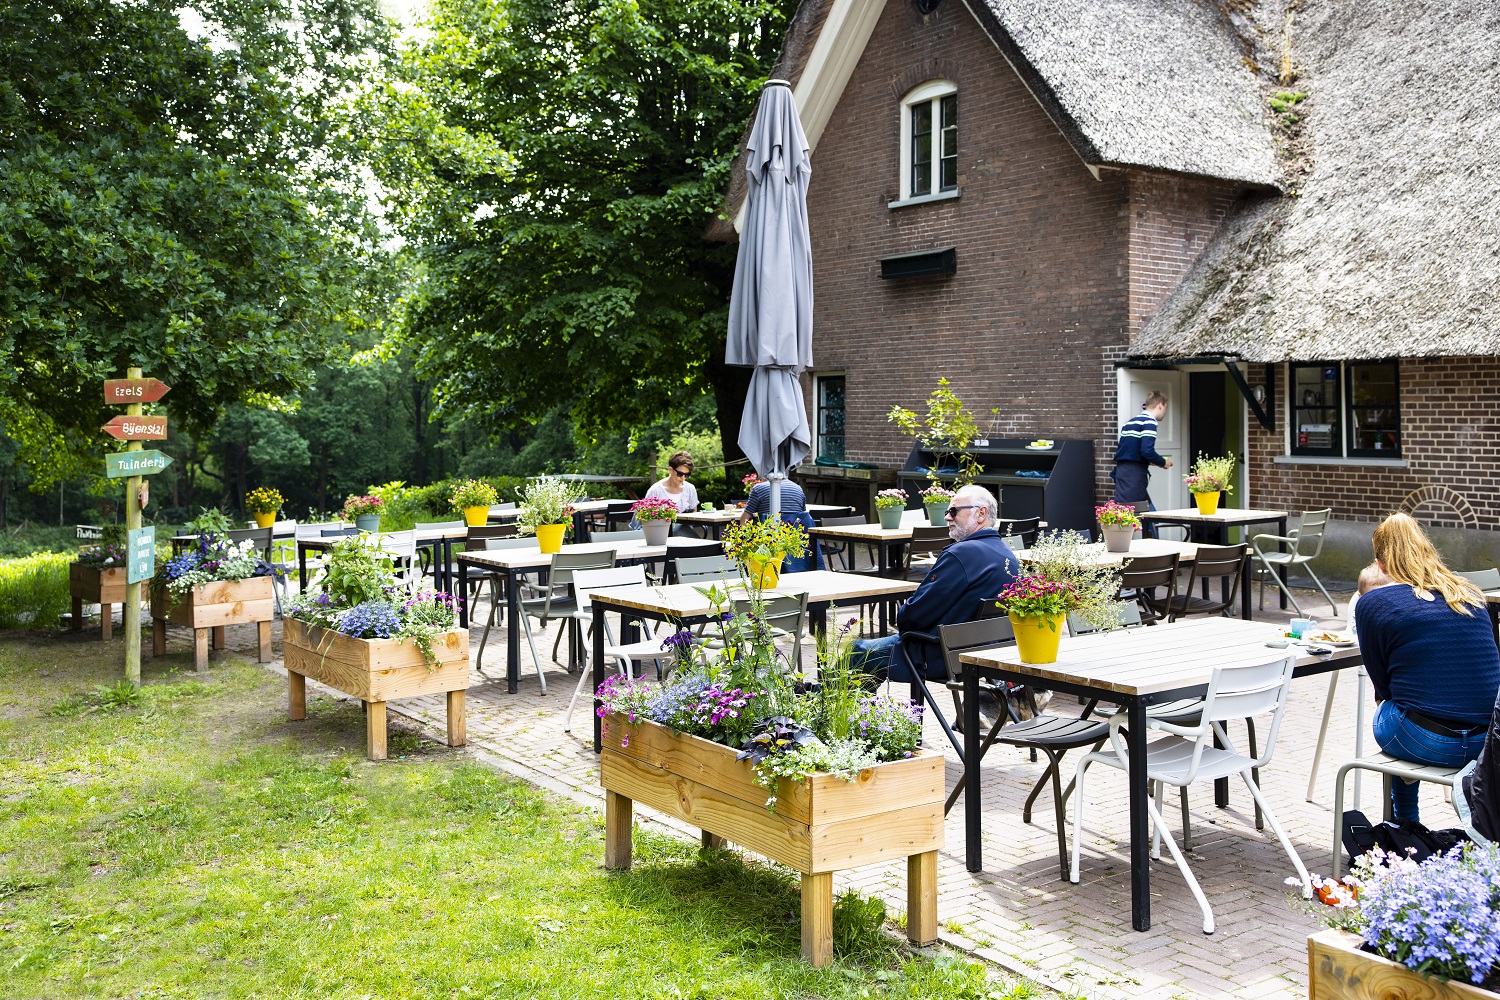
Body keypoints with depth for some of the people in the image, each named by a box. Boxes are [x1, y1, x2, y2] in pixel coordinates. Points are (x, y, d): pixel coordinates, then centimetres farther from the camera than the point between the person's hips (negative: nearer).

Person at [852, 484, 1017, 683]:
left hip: (941, 659, -10)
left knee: (854, 650, 4)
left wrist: (901, 618, 1)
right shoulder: (1008, 556, 6)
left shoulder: (961, 554, -23)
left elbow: (917, 613, -22)